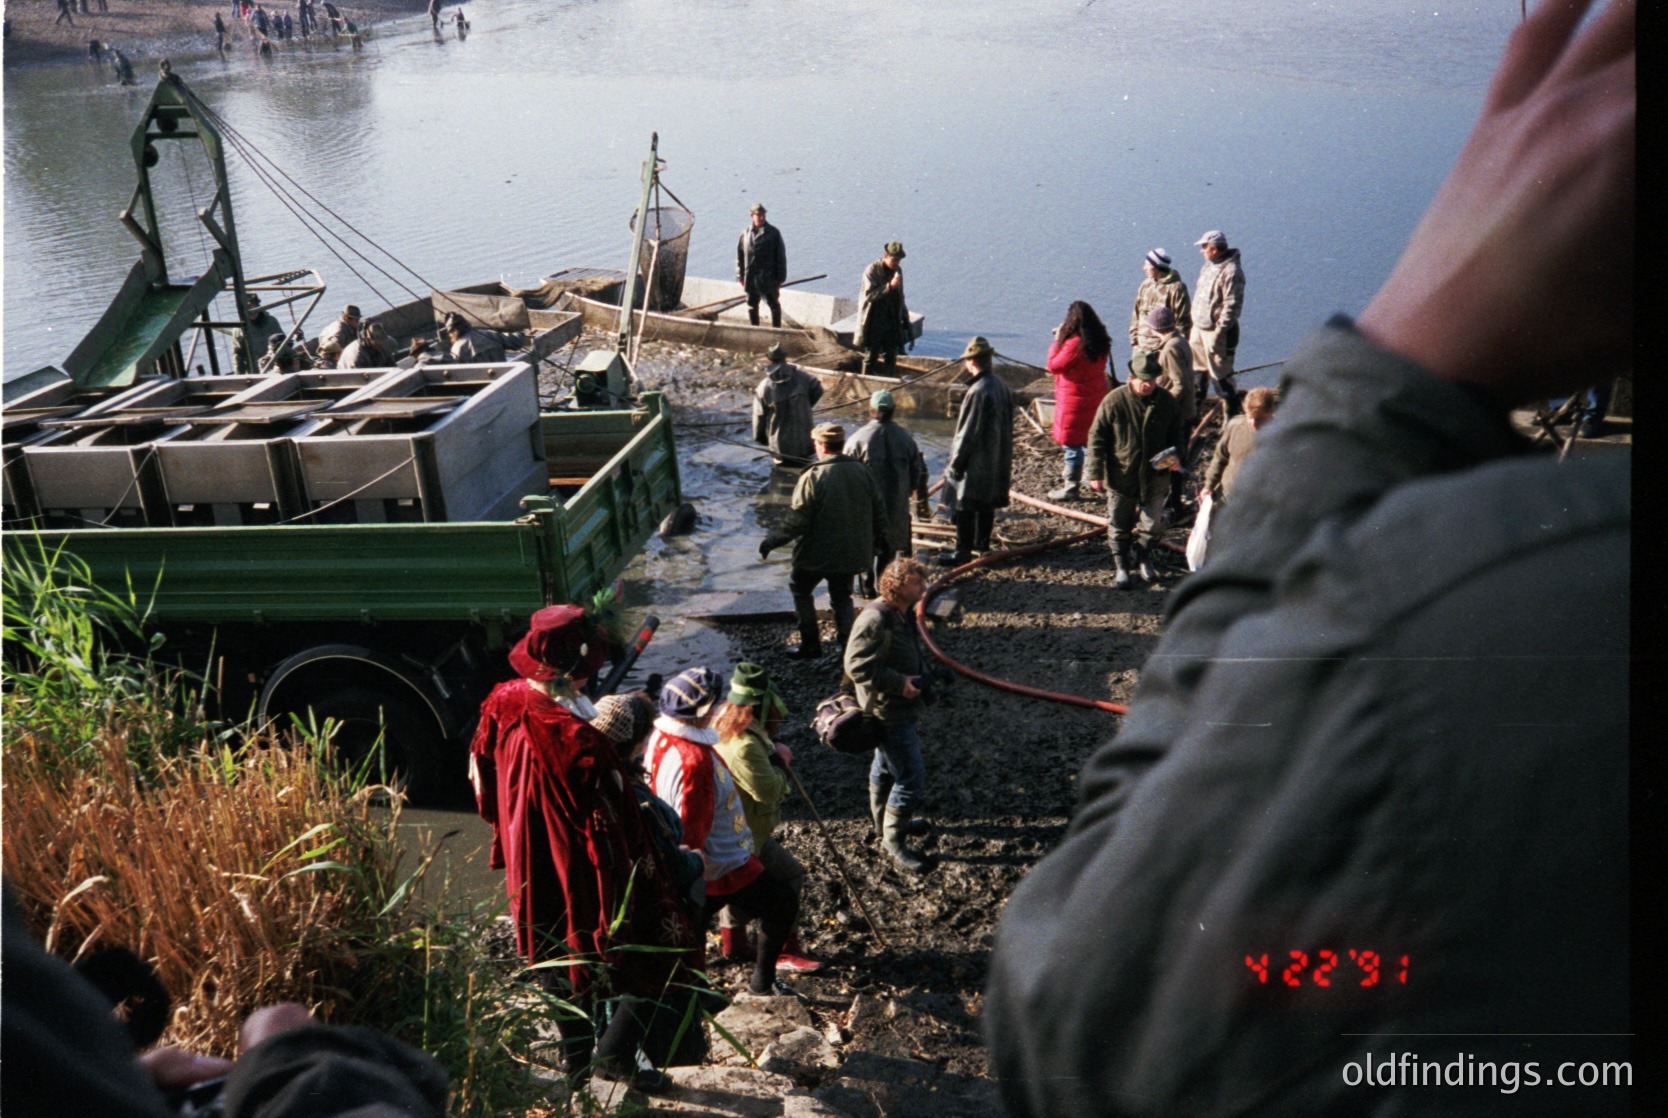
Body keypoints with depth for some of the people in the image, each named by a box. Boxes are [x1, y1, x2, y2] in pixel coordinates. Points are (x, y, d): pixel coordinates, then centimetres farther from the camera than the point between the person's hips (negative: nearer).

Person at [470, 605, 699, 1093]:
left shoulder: (500, 705, -11)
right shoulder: (575, 739, -34)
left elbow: (482, 782, 6)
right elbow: (612, 827, -27)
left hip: (528, 869, 8)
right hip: (581, 875, -8)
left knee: (556, 951, 28)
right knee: (668, 945, 10)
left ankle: (576, 1053, 43)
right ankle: (615, 1053, 9)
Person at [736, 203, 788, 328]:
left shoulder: (773, 233, -5)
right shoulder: (745, 233, 4)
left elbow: (780, 256, -3)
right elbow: (739, 255, 9)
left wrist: (780, 277, -6)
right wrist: (740, 276, 6)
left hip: (768, 278, -3)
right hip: (750, 278, 3)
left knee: (774, 306, 4)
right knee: (752, 306, 13)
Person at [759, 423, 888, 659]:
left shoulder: (813, 477, -20)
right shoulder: (862, 471, -2)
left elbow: (796, 520, -20)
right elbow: (879, 509, 7)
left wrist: (771, 541, -8)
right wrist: (878, 536, 23)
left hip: (818, 553, -5)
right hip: (852, 553, 5)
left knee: (800, 588, 17)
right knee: (841, 596, 21)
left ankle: (811, 644, 16)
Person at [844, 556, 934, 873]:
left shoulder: (904, 614, 5)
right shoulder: (875, 621, -27)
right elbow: (857, 666, -27)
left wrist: (920, 675, 5)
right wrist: (900, 683, -25)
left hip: (902, 708, 10)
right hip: (888, 713, -10)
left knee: (886, 767, 26)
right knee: (911, 779, -5)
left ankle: (885, 821, 45)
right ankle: (892, 841, 10)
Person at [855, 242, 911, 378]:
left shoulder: (898, 270, 9)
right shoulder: (871, 271, -11)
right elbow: (869, 294, -22)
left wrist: (905, 318, 17)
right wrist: (890, 286, -28)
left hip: (892, 322, 6)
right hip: (874, 322, -5)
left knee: (890, 357, 6)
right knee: (870, 356, 1)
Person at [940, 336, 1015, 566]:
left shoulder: (978, 392, -24)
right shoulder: (1002, 387, 3)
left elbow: (967, 433, -20)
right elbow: (1008, 427, 12)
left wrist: (954, 464, -12)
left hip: (976, 463, -9)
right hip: (997, 461, 9)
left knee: (964, 508, 1)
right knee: (987, 504, 21)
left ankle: (963, 552, 6)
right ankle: (982, 543, 35)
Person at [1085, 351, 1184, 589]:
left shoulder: (1167, 402, -2)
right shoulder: (1114, 401, -12)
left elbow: (1177, 434, 12)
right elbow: (1096, 437, -7)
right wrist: (1096, 473, -10)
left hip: (1155, 478, 2)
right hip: (1121, 478, -2)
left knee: (1153, 526, 10)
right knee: (1120, 526, 11)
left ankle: (1143, 559, 37)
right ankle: (1121, 566, 31)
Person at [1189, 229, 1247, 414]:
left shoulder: (1231, 272, -18)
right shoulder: (1207, 267, 12)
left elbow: (1232, 305, -22)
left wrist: (1218, 332, -23)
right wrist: (1192, 325, 17)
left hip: (1216, 331, -9)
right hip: (1199, 329, 9)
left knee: (1220, 374, -3)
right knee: (1196, 371, 16)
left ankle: (1232, 411, 9)